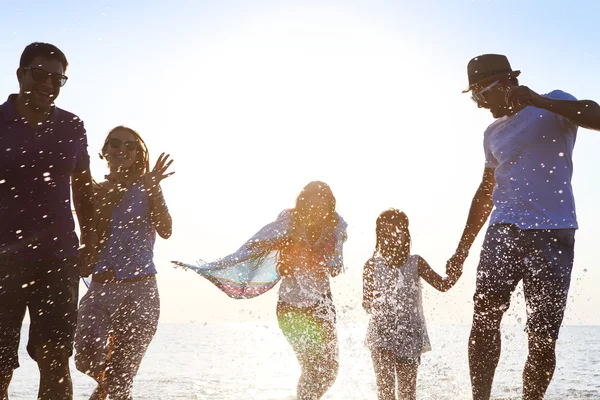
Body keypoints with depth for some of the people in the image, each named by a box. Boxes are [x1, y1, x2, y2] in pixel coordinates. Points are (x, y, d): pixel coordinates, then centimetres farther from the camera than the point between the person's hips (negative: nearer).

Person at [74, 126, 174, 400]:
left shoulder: (145, 188, 3)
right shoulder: (95, 192, 9)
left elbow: (165, 231, -11)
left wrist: (153, 190, -22)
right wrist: (108, 198, -9)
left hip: (140, 291, -1)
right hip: (100, 288, 2)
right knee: (87, 359, -19)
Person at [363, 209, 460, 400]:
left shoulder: (416, 263, 2)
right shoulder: (372, 266, -1)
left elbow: (442, 285, 1)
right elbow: (366, 303, 5)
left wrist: (456, 272, -15)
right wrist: (373, 304, -16)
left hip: (410, 335, 1)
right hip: (382, 334, -1)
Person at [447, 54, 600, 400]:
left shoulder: (553, 106, 3)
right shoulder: (494, 133, 21)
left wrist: (538, 100, -24)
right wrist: (462, 249, 24)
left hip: (553, 233, -4)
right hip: (504, 229, 4)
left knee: (543, 338, -3)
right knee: (484, 318, -15)